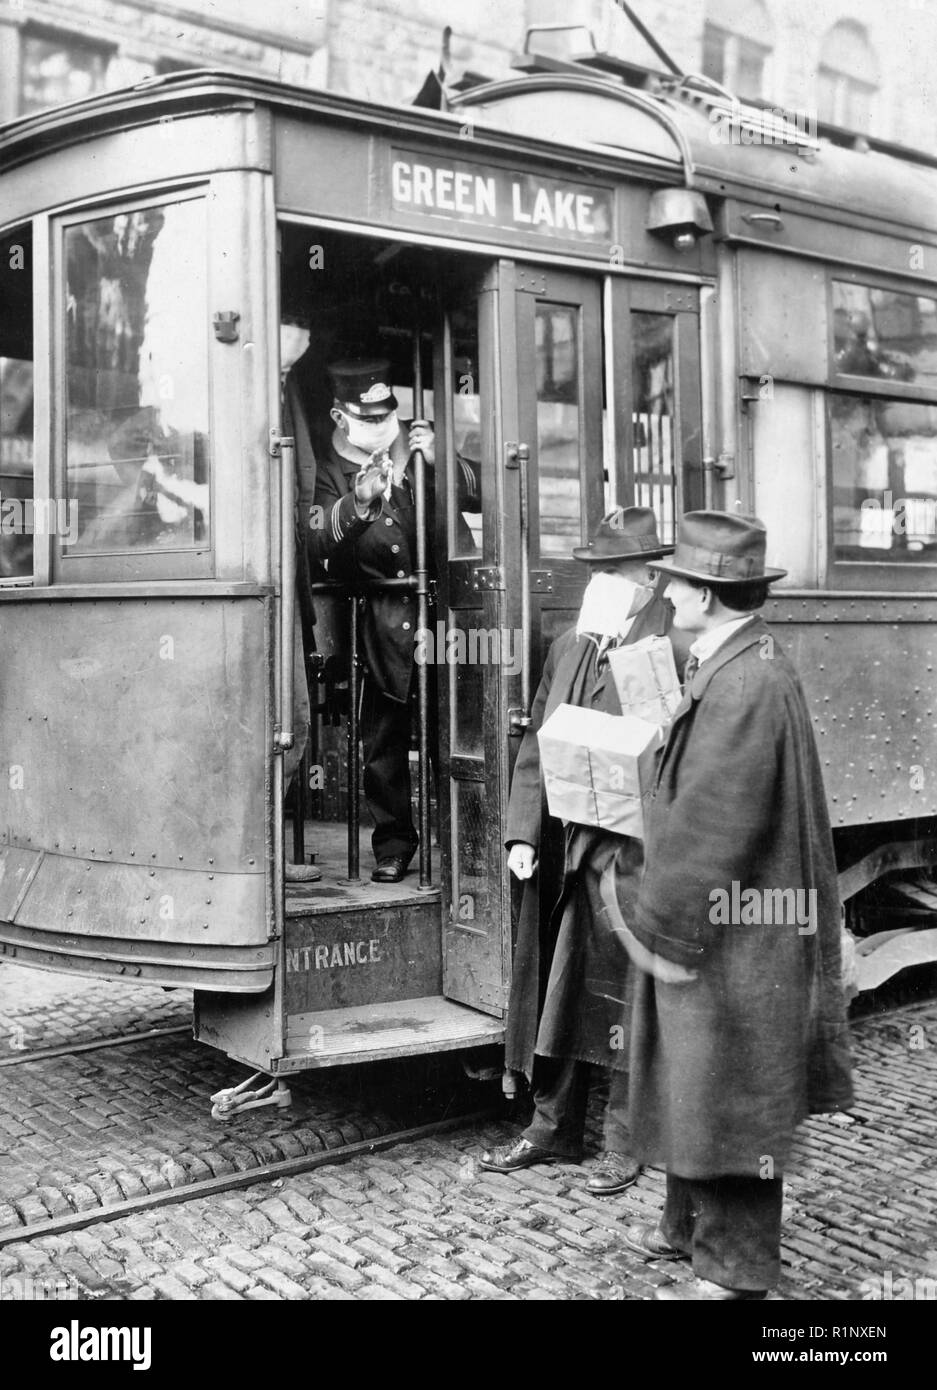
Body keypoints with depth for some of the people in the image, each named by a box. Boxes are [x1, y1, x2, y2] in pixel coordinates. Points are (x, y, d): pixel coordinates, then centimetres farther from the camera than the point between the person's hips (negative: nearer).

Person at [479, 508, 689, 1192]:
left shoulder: (672, 651, -10)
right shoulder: (568, 646, 12)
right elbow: (536, 745, 13)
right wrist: (523, 832, 5)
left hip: (627, 854, -6)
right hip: (559, 853, 7)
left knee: (623, 997, 5)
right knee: (554, 991, 14)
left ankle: (626, 1141, 22)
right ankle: (556, 1127, 30)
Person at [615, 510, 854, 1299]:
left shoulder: (745, 684, -23)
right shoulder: (733, 666, 10)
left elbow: (710, 825, -23)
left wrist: (659, 925, -15)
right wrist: (664, 911, 14)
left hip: (732, 931, -10)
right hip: (716, 920, 10)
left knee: (727, 1096, 4)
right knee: (696, 1086, 20)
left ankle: (734, 1270, 19)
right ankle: (692, 1227, 37)